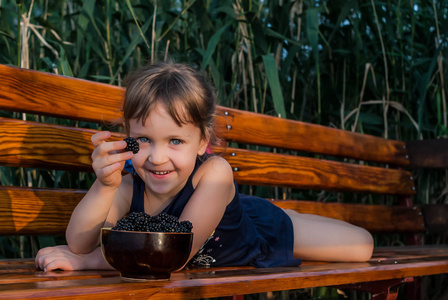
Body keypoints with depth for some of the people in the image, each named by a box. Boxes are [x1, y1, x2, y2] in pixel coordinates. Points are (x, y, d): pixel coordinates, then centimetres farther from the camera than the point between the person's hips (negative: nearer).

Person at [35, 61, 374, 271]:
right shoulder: (129, 187, -34)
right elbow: (79, 243, -41)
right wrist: (104, 185, -56)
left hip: (261, 229, -3)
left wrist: (91, 260, -48)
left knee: (362, 246, 6)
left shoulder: (213, 173, -45)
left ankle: (294, 215, 33)